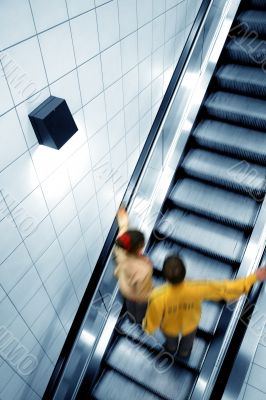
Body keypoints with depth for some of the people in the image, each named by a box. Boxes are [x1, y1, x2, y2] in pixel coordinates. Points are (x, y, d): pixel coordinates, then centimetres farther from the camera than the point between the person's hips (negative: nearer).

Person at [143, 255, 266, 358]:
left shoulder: (158, 297, -45)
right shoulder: (197, 289, -43)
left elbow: (152, 321, -26)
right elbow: (225, 288, -29)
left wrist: (147, 328, 0)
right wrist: (254, 277, -18)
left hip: (169, 327, 0)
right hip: (189, 324, 1)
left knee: (171, 340, 38)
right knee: (187, 340, 38)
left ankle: (171, 348, 71)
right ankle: (183, 353, 71)